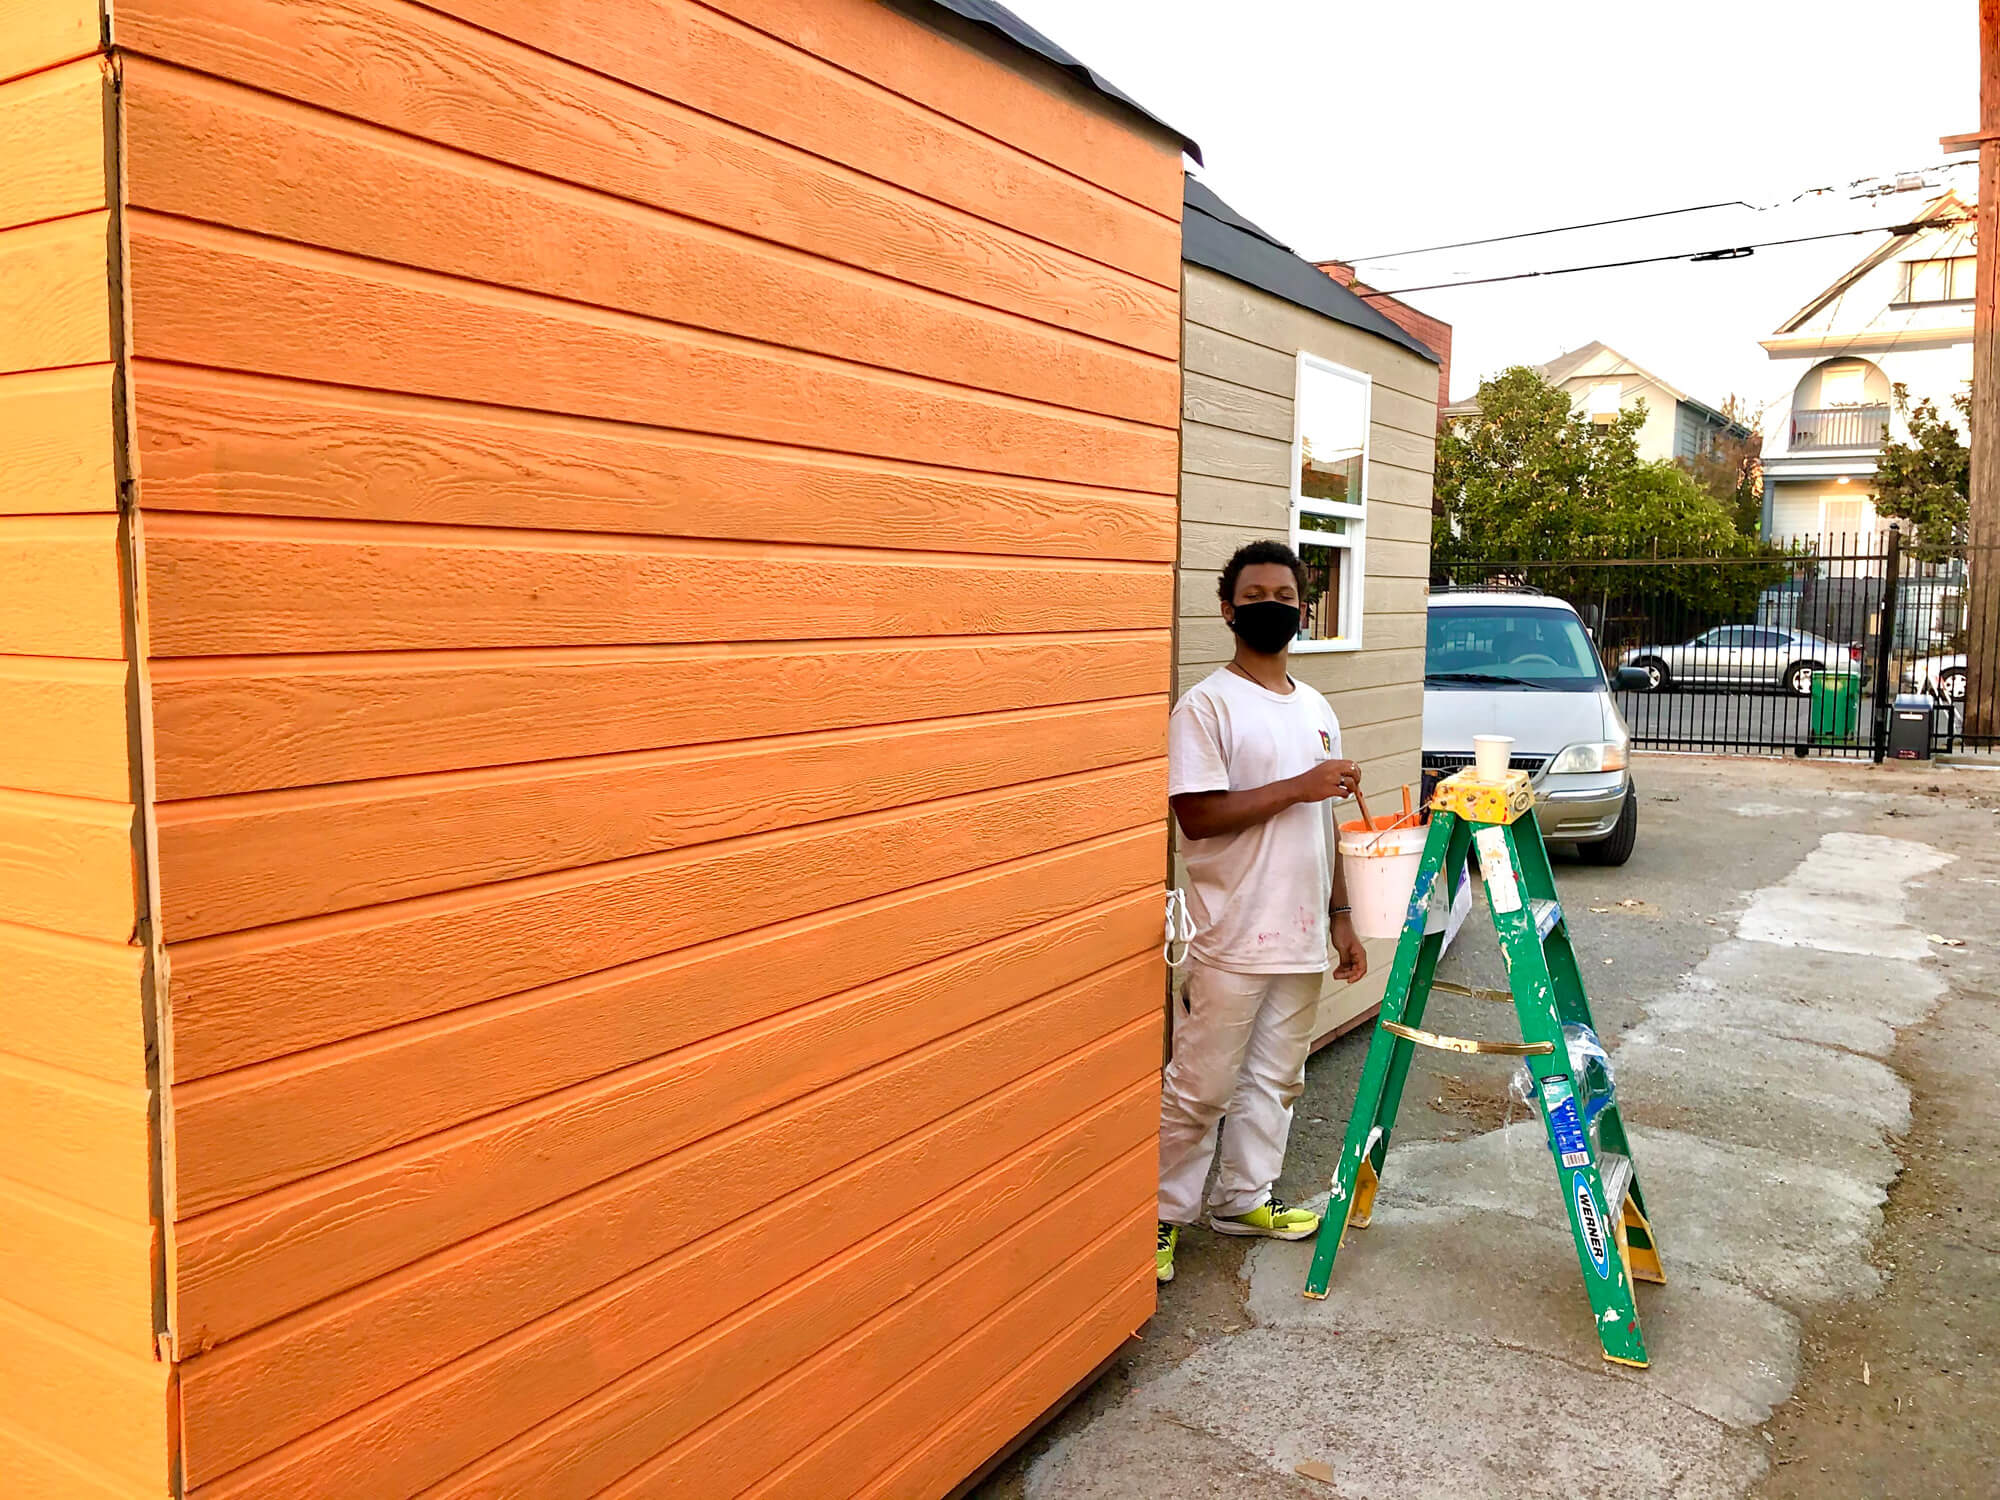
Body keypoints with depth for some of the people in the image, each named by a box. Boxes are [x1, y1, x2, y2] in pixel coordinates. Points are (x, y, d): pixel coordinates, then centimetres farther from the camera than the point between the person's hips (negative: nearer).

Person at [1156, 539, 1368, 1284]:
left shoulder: (1316, 710, 13)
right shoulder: (1206, 705, -9)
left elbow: (1324, 823, 17)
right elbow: (1197, 814, -18)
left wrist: (1341, 915, 14)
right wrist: (1299, 785, -19)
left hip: (1301, 936, 7)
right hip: (1232, 940, -7)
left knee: (1275, 1077, 15)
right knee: (1201, 1086, 0)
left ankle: (1245, 1198, 30)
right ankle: (1162, 1214, 14)